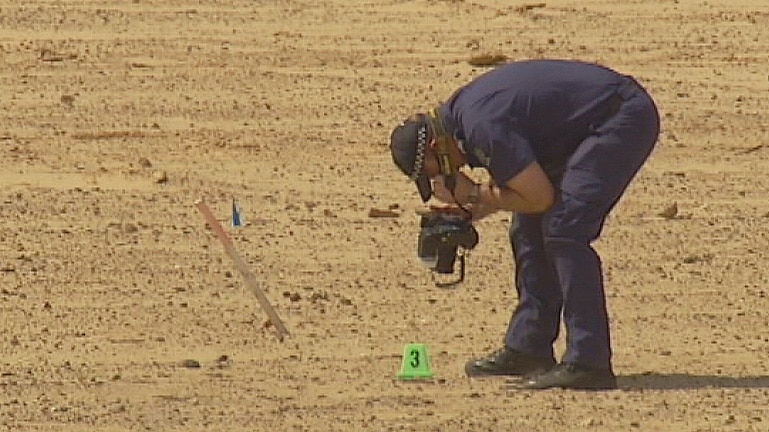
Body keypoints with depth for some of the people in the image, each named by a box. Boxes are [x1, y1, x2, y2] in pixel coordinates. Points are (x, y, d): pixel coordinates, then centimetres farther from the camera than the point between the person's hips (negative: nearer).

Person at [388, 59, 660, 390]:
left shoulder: (482, 127, -23)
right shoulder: (459, 113, 7)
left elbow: (540, 197, -18)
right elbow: (519, 185, 16)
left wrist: (473, 195, -9)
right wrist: (468, 211, 1)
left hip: (625, 119, -11)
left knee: (562, 229, -18)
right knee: (529, 229, 12)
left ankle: (588, 362, -20)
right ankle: (528, 348, 19)